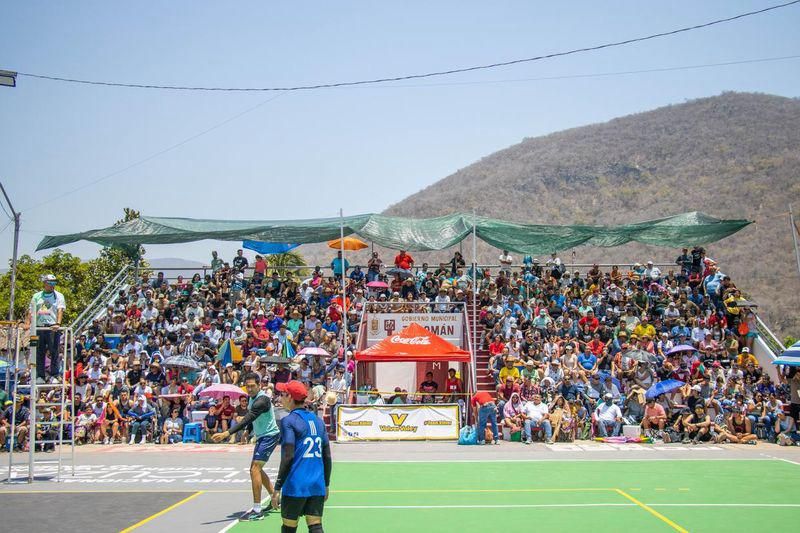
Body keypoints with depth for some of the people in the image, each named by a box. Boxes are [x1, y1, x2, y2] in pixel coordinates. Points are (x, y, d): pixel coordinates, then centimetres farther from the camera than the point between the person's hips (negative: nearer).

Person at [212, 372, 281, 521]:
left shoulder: (262, 400, -25)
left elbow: (248, 419, -36)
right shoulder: (252, 397, 5)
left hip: (269, 435, -10)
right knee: (256, 469, 17)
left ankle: (257, 510, -17)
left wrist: (226, 434, -43)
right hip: (262, 436, 10)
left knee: (255, 469, -18)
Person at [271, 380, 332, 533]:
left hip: (295, 486, -5)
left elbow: (288, 458, -14)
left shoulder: (288, 421, -8)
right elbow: (327, 457, 12)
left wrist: (277, 488, -10)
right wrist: (326, 485, 20)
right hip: (317, 486, 5)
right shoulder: (318, 421, 12)